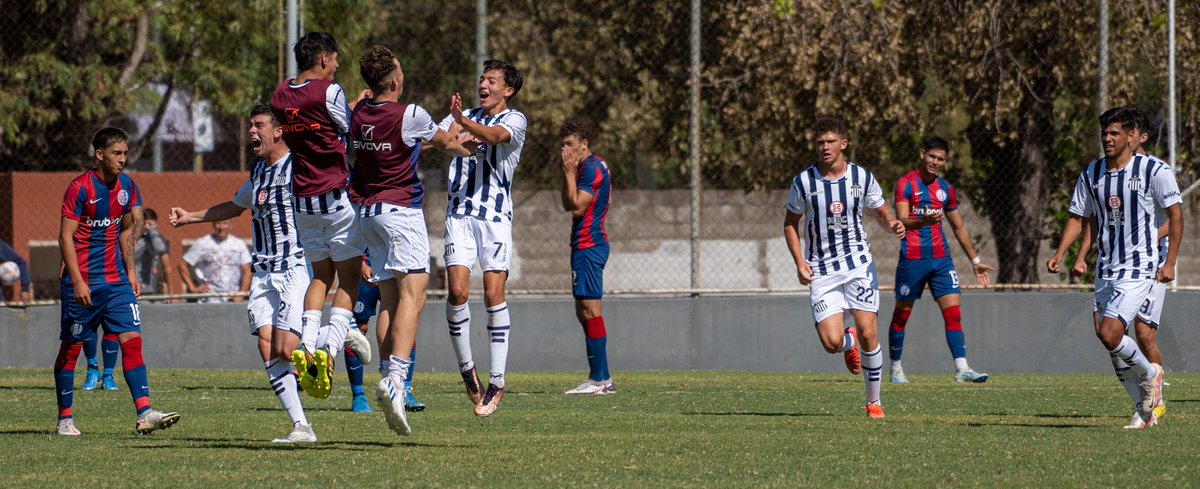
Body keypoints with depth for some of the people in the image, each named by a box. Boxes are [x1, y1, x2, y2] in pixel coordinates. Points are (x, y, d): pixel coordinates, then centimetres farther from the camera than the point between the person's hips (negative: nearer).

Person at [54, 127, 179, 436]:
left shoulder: (127, 186, 7)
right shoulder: (80, 188, -12)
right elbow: (65, 236, -14)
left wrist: (130, 271, 13)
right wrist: (78, 281, -20)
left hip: (116, 281, 5)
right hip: (83, 283, -5)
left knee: (132, 341, -8)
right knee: (71, 348, 4)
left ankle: (144, 413, -14)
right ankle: (65, 419, 15)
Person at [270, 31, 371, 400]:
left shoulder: (280, 96, 6)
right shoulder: (328, 92, -13)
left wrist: (352, 107, 22)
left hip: (303, 200, 6)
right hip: (337, 194, -6)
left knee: (320, 275, 14)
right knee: (349, 276, 1)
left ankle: (307, 346, -4)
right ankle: (331, 346, -14)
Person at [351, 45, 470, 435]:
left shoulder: (357, 114, 3)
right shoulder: (409, 116, -13)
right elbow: (445, 143, 5)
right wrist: (470, 150, 25)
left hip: (368, 212, 7)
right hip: (401, 209, -7)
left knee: (389, 300, 8)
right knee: (412, 295, -14)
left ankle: (389, 381, 2)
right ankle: (394, 379, -30)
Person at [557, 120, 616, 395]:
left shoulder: (592, 168, -12)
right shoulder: (585, 168, 19)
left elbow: (577, 206, -18)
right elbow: (568, 206, 20)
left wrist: (569, 173, -11)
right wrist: (566, 174, 11)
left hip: (588, 246, -11)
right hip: (586, 245, 11)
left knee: (590, 309, -11)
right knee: (584, 311, 11)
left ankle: (599, 379, -13)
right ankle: (601, 378, 10)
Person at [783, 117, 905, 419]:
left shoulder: (863, 178, -1)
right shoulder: (804, 182, -3)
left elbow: (880, 213, 13)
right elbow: (790, 224, 9)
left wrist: (892, 224, -11)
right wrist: (799, 261, -5)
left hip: (859, 265, 0)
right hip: (821, 272, 0)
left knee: (867, 335, -10)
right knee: (831, 342, -13)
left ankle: (874, 401, 8)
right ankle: (849, 343, 27)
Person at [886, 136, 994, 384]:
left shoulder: (945, 189, 13)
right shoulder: (906, 184, -5)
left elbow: (959, 227, 22)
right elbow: (902, 221, -19)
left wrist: (975, 260, 22)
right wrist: (923, 221, -39)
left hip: (941, 259, 5)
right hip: (912, 259, -5)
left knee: (953, 312, -7)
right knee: (901, 314, 4)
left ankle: (961, 369, -13)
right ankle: (896, 369, 17)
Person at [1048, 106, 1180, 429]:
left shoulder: (1154, 171, -7)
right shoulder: (1091, 174, 6)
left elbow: (1175, 215, -1)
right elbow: (1078, 218, 13)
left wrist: (1170, 262, -7)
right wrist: (1059, 254, -1)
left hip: (1139, 267, -6)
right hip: (1106, 267, 6)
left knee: (1109, 334, -21)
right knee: (1109, 339, 5)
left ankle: (1150, 372, 6)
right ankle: (1145, 409, 18)